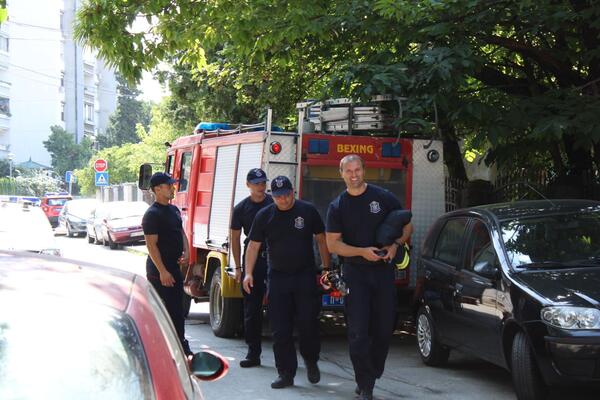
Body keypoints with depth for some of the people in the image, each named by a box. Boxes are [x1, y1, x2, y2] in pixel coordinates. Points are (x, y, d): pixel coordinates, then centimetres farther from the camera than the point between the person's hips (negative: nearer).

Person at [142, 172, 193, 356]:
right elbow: (151, 245, -19)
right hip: (159, 271, -9)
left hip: (174, 267, 9)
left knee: (177, 310, 14)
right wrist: (162, 271, -23)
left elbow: (181, 232, 22)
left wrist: (186, 252, 3)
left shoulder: (174, 210, 13)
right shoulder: (152, 214, -15)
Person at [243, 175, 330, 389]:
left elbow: (321, 239, 7)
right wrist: (248, 273, -5)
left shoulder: (308, 211, 1)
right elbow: (254, 245, 6)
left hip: (305, 276, -1)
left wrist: (326, 268, 2)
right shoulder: (264, 216, 4)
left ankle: (311, 360, 22)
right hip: (278, 277, 2)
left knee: (307, 323, -4)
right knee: (280, 330, 1)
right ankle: (286, 374, 8)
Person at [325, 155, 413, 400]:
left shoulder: (383, 197, 2)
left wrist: (396, 245, -10)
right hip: (354, 272, -1)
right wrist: (363, 252, -15)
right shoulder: (337, 206, 3)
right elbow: (333, 243, -2)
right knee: (358, 331, -5)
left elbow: (407, 226, 9)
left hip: (384, 270, 1)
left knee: (384, 328, 5)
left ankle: (372, 374, 25)